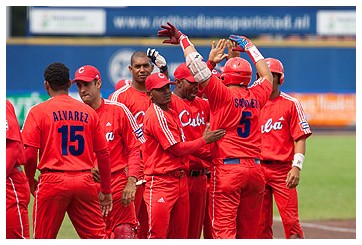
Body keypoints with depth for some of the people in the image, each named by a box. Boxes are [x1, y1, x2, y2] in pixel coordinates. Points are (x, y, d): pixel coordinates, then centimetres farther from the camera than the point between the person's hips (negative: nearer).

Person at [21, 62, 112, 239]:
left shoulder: (38, 111, -2)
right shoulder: (88, 112, 8)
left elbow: (29, 153, -7)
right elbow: (103, 153, 9)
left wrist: (30, 182, 10)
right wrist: (106, 190, 16)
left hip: (53, 181, -3)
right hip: (84, 181, 3)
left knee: (44, 237, 4)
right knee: (97, 236, 4)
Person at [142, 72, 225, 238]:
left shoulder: (171, 113, 18)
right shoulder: (156, 115, -12)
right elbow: (177, 148, -13)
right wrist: (204, 140, -4)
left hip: (180, 180, 10)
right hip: (161, 182, -10)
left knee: (180, 234, 11)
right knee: (157, 235, -12)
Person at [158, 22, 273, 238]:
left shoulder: (222, 94, -5)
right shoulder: (256, 96, 10)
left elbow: (197, 66, -9)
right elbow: (267, 76, 31)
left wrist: (183, 39, 4)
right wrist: (249, 46, 41)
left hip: (227, 169, -6)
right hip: (255, 169, 6)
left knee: (224, 229, -8)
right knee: (248, 232, 11)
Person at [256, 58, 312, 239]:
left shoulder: (291, 104, 2)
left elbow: (300, 138, -1)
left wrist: (296, 167, -14)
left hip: (283, 170, -3)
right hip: (257, 168, 3)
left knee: (291, 221, -9)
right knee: (261, 224, 5)